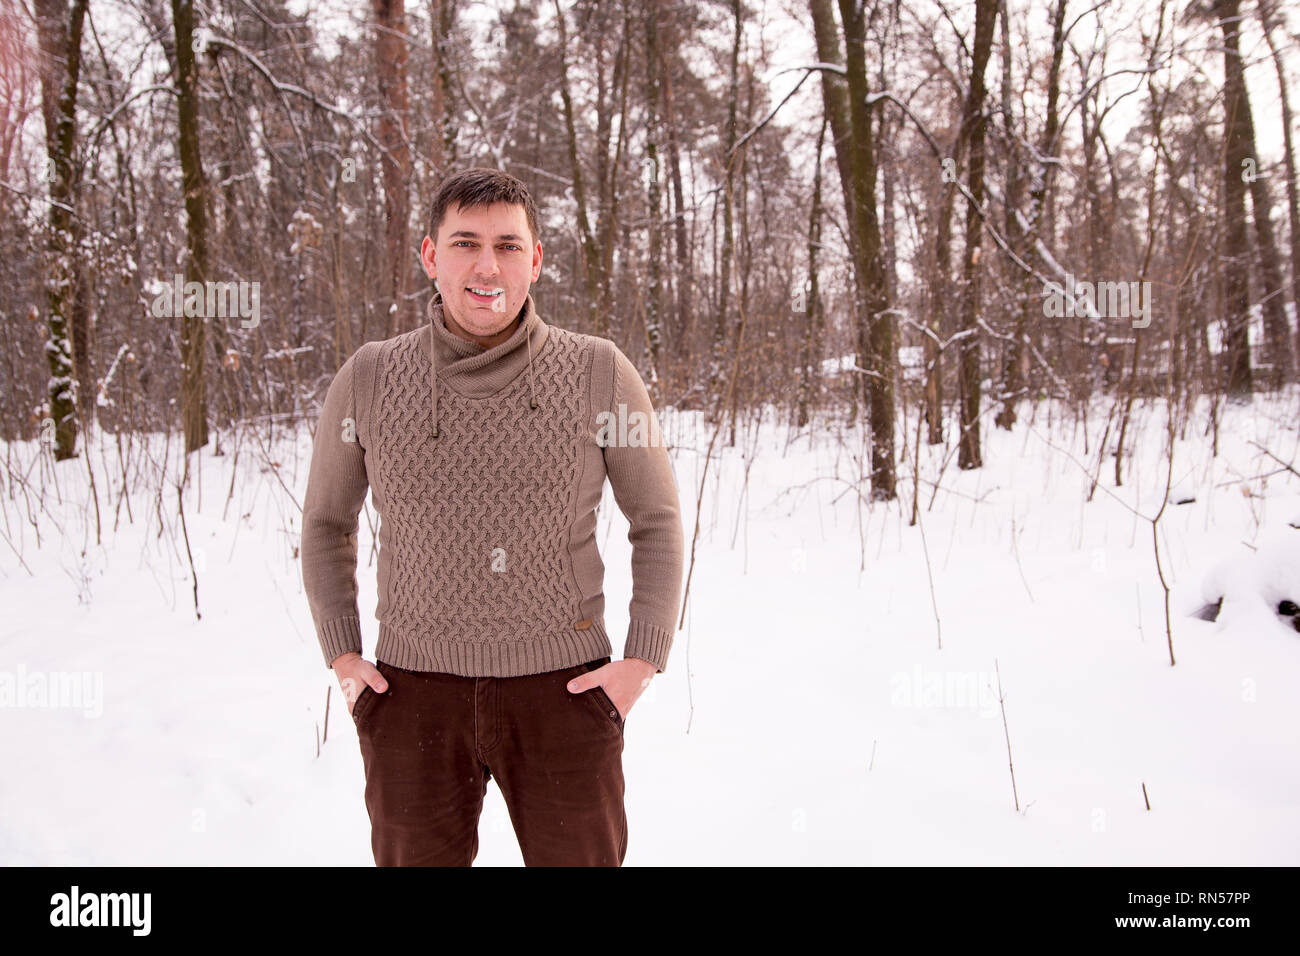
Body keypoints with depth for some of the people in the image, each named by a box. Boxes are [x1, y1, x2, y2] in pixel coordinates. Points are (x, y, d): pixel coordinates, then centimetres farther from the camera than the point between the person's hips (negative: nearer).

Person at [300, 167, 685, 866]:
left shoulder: (599, 374, -6)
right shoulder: (367, 380, -2)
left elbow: (657, 520, 4)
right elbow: (327, 520, 12)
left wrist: (642, 661, -4)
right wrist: (341, 654, 4)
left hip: (562, 688, -1)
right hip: (414, 695, 1)